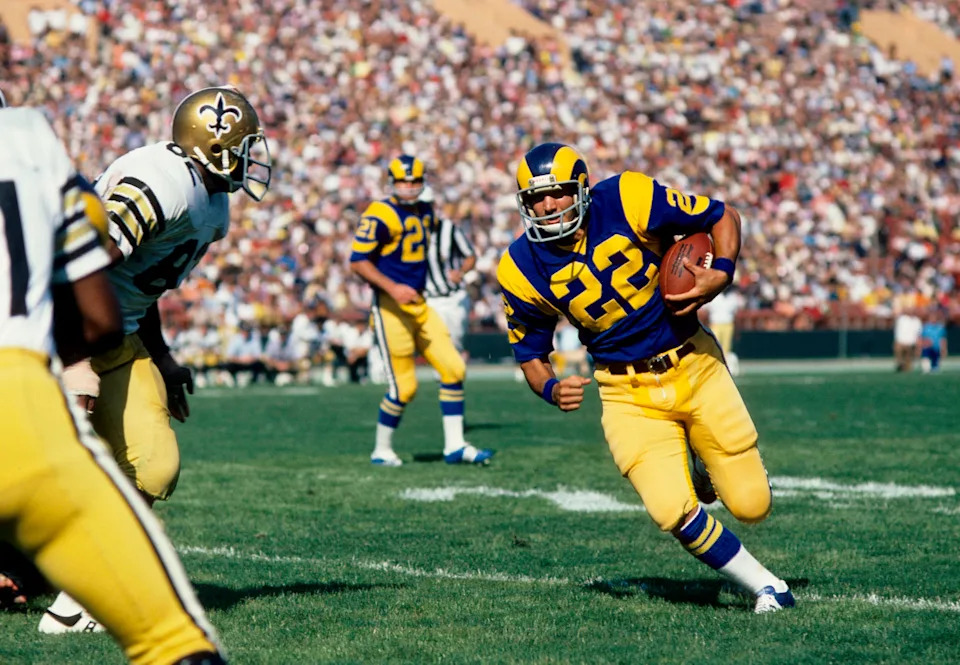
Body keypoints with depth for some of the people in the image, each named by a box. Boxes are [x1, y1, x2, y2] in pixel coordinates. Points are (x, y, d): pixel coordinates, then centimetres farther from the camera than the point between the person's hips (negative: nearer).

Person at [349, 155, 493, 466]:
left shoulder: (425, 212, 13)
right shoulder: (380, 215, -13)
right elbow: (358, 260, -17)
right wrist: (393, 288, -25)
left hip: (418, 303, 8)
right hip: (390, 308, -8)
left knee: (454, 368, 1)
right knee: (404, 387, -6)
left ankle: (454, 446, 8)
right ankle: (381, 450, 13)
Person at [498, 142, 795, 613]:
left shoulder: (627, 201, -15)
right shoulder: (525, 269, -8)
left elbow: (722, 217, -3)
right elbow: (530, 352, 6)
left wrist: (721, 274, -21)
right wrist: (551, 389, -16)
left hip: (695, 367, 0)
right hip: (629, 394, 1)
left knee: (751, 504, 0)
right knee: (672, 512, -20)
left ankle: (710, 466, 38)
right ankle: (764, 585, 5)